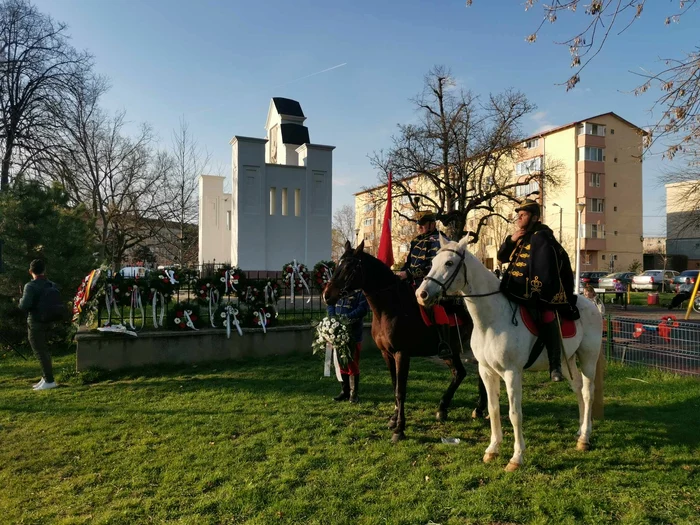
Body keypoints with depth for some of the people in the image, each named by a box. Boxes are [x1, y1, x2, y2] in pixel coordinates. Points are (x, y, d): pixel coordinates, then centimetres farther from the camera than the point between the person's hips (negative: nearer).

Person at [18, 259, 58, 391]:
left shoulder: (30, 286, -16)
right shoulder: (51, 285, 4)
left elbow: (24, 306, -24)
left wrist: (21, 300, -4)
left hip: (35, 323, -7)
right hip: (47, 322, 7)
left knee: (40, 352, -2)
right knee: (43, 350, 18)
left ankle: (49, 381, -1)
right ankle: (45, 378, 24)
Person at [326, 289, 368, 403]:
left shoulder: (360, 291, -6)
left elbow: (363, 308, -15)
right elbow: (330, 304, 9)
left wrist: (347, 317, -26)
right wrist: (332, 317, -10)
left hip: (353, 334, -5)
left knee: (353, 364, 1)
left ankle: (354, 393, 14)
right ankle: (344, 391, 26)